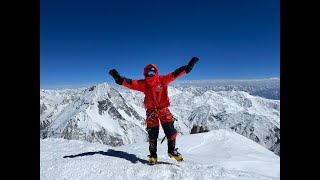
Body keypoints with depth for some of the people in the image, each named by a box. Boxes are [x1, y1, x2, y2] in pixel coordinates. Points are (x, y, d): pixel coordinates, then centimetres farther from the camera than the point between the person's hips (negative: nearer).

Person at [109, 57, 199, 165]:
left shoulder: (162, 80, -5)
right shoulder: (143, 84, -3)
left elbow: (175, 74, -9)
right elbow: (130, 83, -11)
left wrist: (189, 66, -13)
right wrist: (118, 78, -25)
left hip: (164, 109, 0)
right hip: (151, 111, 0)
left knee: (170, 131, -2)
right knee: (152, 134, 7)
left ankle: (172, 151, 24)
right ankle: (153, 156, 25)